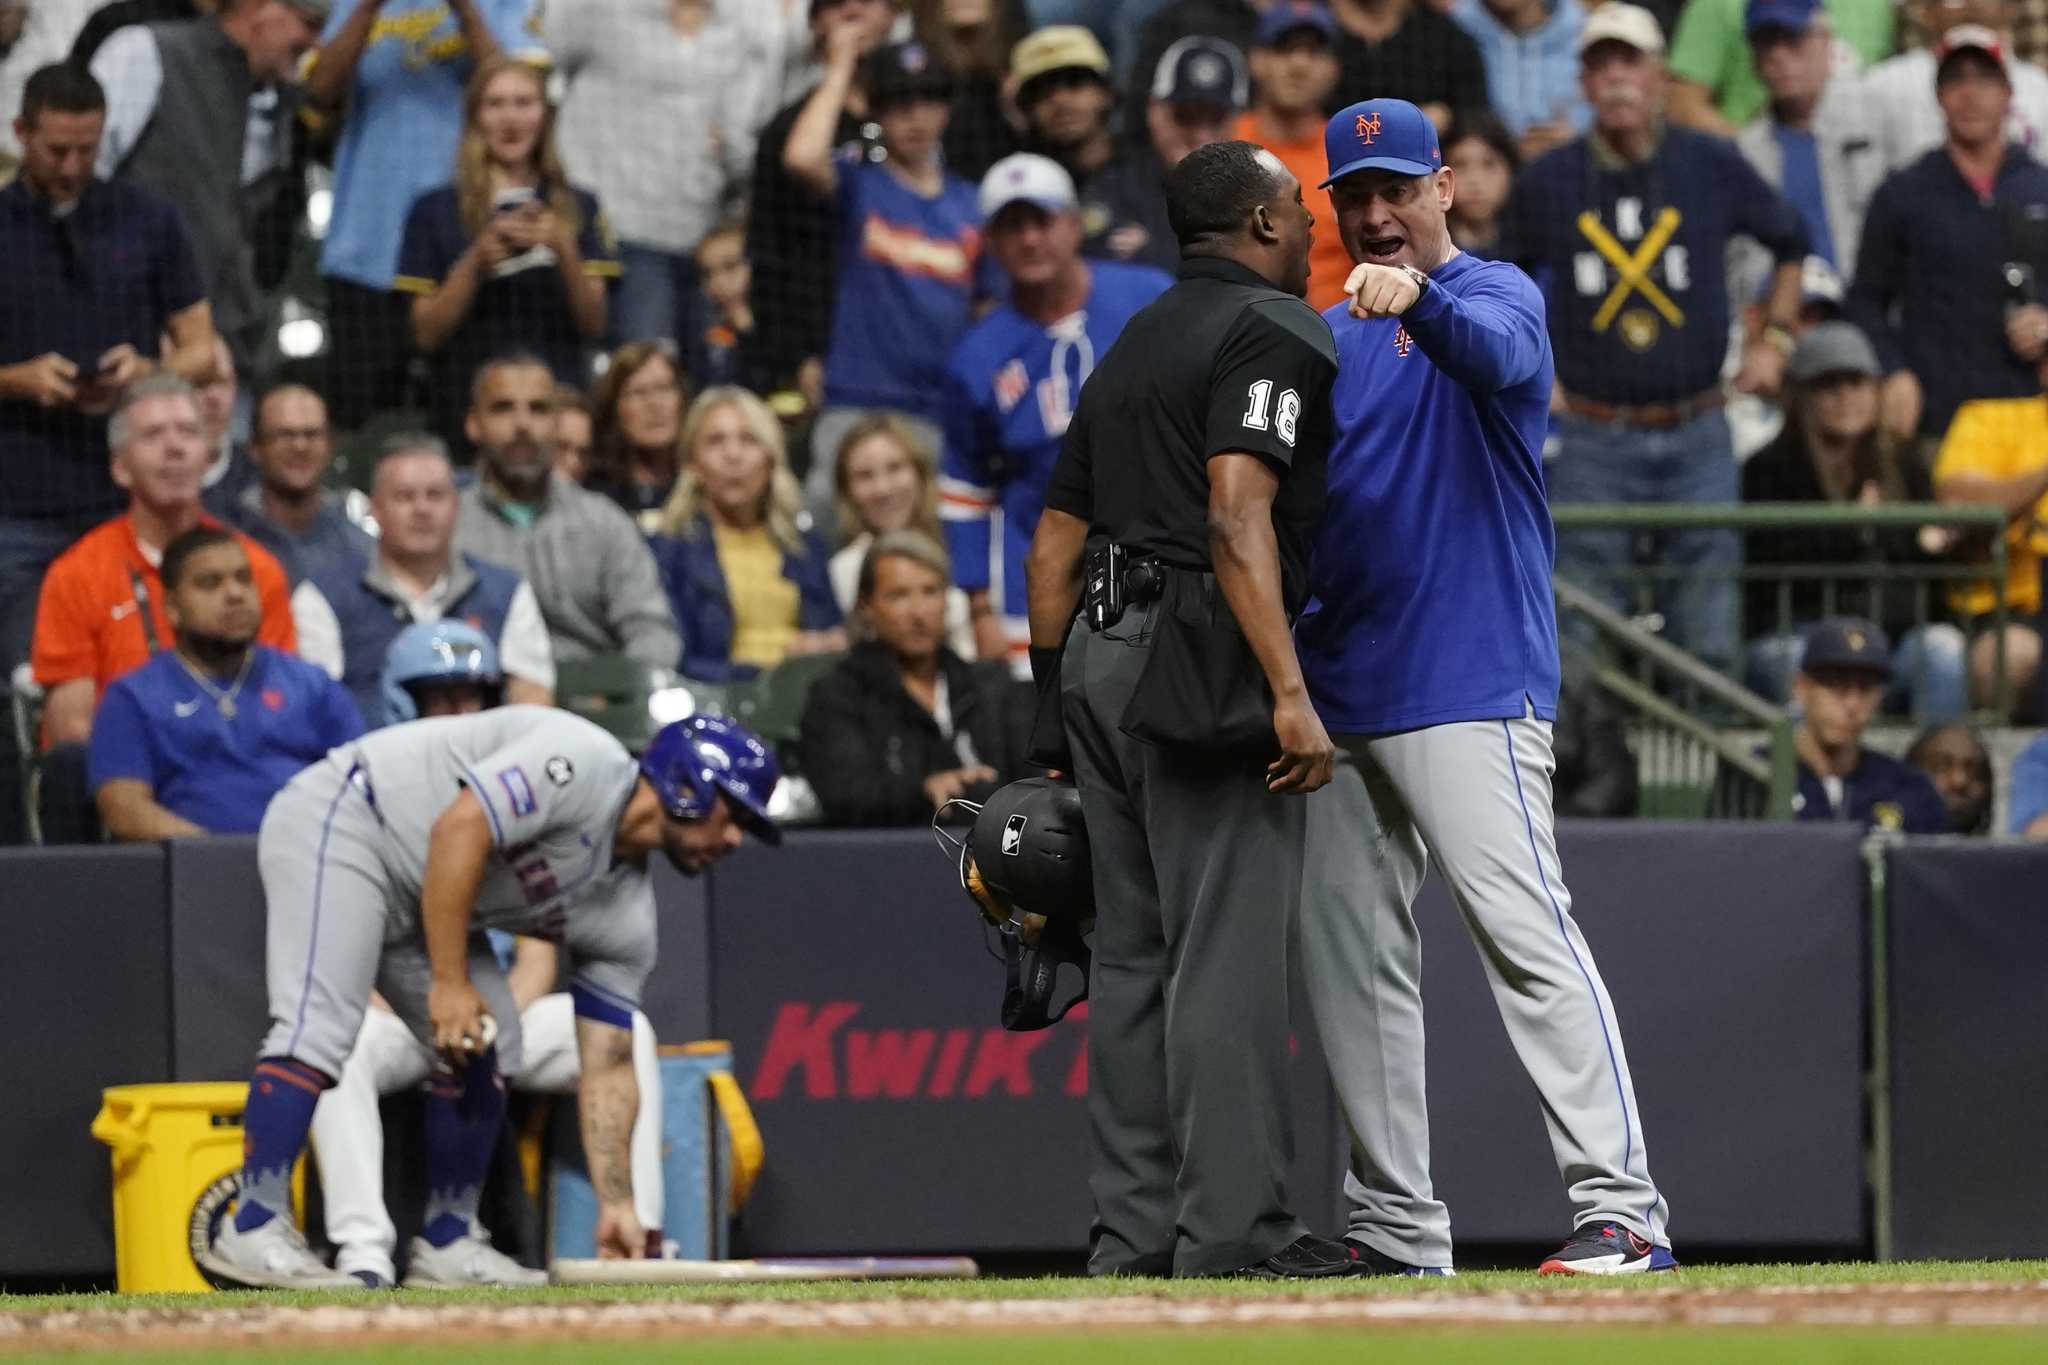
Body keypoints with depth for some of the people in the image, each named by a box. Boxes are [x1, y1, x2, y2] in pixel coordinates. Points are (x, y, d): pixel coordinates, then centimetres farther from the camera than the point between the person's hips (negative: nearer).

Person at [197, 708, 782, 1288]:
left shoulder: (628, 917, 5)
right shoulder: (584, 764, -20)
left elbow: (607, 1067, 7)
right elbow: (459, 828, -28)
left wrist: (616, 1204, 0)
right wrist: (450, 981, -28)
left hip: (412, 902, 10)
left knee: (486, 1044, 6)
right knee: (320, 1026, -24)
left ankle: (447, 1243, 12)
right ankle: (252, 1233, -30)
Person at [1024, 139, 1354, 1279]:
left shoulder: (1135, 344, 22)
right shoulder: (1272, 330, -5)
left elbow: (1054, 543, 20)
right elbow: (1237, 512, -19)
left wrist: (1061, 705, 24)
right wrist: (1290, 695, -24)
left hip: (1096, 661, 9)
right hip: (1206, 666, -9)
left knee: (1135, 951, 10)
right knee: (1231, 949, -10)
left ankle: (1136, 1226, 10)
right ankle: (1234, 1225, -13)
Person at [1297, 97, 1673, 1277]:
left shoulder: (1497, 295, -2)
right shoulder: (1329, 339, 18)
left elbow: (1497, 351, -27)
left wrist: (1421, 298, -48)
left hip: (1472, 681, -8)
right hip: (1338, 685, 8)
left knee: (1525, 930, -16)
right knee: (1350, 957, 7)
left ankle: (1624, 1209, -22)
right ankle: (1398, 1227, 12)